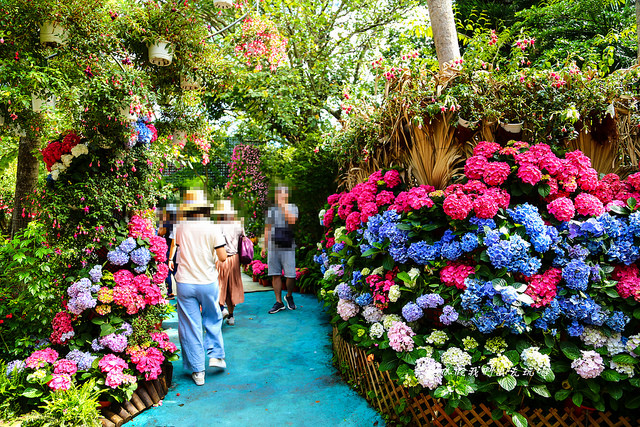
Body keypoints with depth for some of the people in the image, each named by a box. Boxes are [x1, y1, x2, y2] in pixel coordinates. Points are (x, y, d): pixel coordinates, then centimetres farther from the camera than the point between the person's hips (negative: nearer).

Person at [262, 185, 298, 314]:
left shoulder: (292, 208, 5)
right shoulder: (271, 210, 14)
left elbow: (292, 221, -16)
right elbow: (267, 229, 18)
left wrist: (283, 206, -15)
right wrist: (264, 246, 15)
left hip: (288, 247, -3)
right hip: (273, 247, 3)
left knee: (290, 275, -4)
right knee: (275, 275, 3)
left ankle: (289, 296, 23)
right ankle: (279, 302, 13)